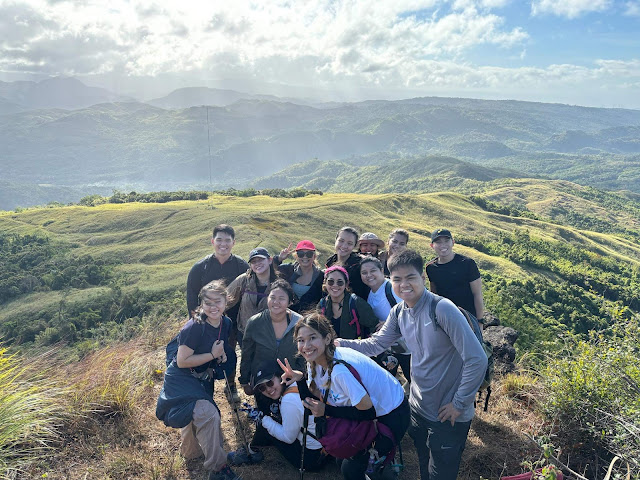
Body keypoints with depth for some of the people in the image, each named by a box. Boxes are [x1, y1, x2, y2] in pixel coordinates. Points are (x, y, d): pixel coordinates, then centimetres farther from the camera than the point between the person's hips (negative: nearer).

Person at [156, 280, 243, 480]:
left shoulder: (226, 323, -6)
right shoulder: (194, 327, -28)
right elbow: (182, 361, -24)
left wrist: (222, 355, -11)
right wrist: (213, 355, -24)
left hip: (203, 379, 7)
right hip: (181, 379, -7)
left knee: (196, 418, 23)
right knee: (208, 414, -25)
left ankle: (190, 451, 52)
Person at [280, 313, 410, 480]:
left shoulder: (340, 369, -35)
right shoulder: (314, 362, -9)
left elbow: (368, 411, -26)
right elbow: (314, 402, -7)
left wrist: (327, 410, -23)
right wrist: (300, 380, -21)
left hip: (392, 415, -7)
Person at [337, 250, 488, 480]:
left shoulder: (442, 309, -25)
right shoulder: (399, 312, -2)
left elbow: (477, 359, -26)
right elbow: (376, 344, 3)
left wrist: (459, 403, -18)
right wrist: (339, 343, -11)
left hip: (448, 415, -6)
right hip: (418, 408, 6)